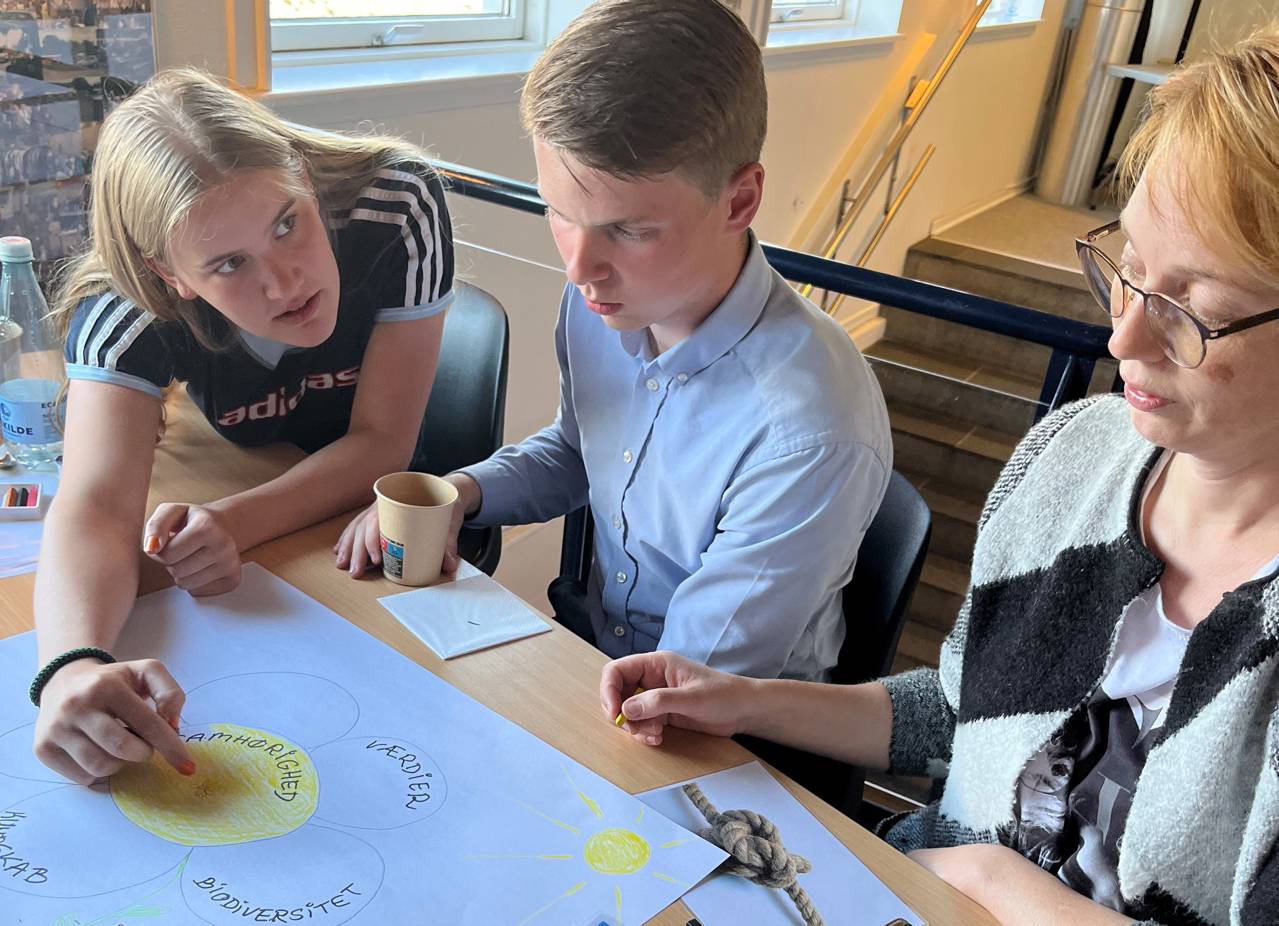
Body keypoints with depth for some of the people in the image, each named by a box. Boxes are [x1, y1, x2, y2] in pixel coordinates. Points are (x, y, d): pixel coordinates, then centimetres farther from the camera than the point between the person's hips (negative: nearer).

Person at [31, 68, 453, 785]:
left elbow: (382, 442, -27)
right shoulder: (127, 310, -31)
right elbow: (96, 507, -43)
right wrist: (74, 664, -64)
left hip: (393, 522, -2)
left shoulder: (400, 204, -32)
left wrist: (238, 524, -44)